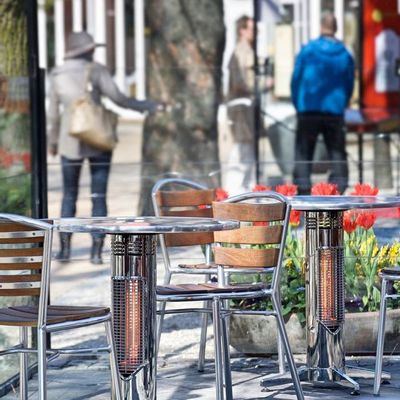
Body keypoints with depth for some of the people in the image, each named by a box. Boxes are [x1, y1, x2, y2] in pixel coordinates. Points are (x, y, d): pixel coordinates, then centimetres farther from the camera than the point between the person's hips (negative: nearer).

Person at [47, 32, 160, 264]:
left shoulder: (58, 75, 4)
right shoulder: (96, 70, -6)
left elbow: (53, 113, 9)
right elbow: (118, 98, -14)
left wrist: (52, 141, 20)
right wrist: (148, 106, -5)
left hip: (70, 142, 3)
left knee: (69, 195, 14)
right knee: (98, 197, 2)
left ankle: (65, 248, 10)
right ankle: (96, 252, -2)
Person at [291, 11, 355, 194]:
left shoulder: (307, 50, -3)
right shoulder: (345, 54, 3)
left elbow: (296, 80, 1)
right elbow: (349, 85, 8)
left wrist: (298, 105, 11)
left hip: (308, 111, -1)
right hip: (335, 112, 1)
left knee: (303, 153, 3)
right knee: (337, 154, 6)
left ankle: (302, 189, -4)